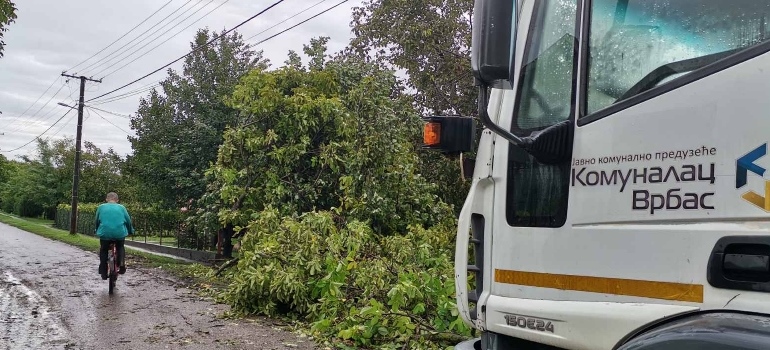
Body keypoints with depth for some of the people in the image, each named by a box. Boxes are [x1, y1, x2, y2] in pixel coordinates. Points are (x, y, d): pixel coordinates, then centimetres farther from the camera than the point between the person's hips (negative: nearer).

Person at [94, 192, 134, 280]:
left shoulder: (101, 207, 11)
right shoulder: (121, 207, 11)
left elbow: (97, 221, 17)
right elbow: (128, 221, 15)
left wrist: (97, 231, 33)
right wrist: (131, 231, 31)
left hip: (105, 233, 0)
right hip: (120, 233, 0)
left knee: (103, 250, 22)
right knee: (120, 248, 29)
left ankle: (103, 273, 20)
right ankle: (122, 266, 15)